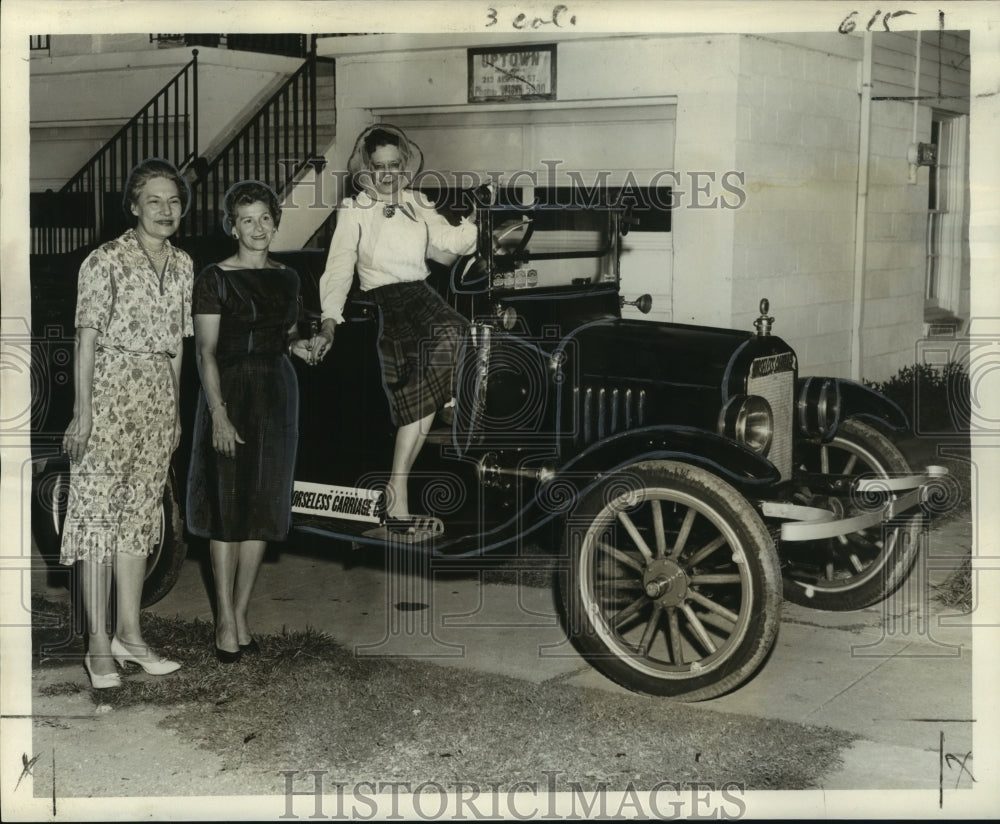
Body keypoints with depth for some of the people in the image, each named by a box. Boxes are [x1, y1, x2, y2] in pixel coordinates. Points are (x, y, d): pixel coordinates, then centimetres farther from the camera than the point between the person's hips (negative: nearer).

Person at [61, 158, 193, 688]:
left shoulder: (182, 265, 11)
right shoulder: (106, 260, -7)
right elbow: (88, 337, -10)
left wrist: (176, 410, 15)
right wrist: (82, 409, -14)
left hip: (159, 395, 6)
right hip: (110, 390, -6)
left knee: (141, 513, 9)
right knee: (98, 512, -4)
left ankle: (129, 635, 17)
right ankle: (98, 644, 1)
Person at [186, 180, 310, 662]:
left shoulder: (286, 278, 10)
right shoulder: (215, 279, -6)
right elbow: (205, 351, -10)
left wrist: (298, 346, -3)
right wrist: (218, 413, -19)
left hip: (277, 394, 5)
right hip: (229, 393, -5)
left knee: (262, 508, 6)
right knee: (227, 506, -2)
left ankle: (241, 614, 15)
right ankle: (225, 620, 6)